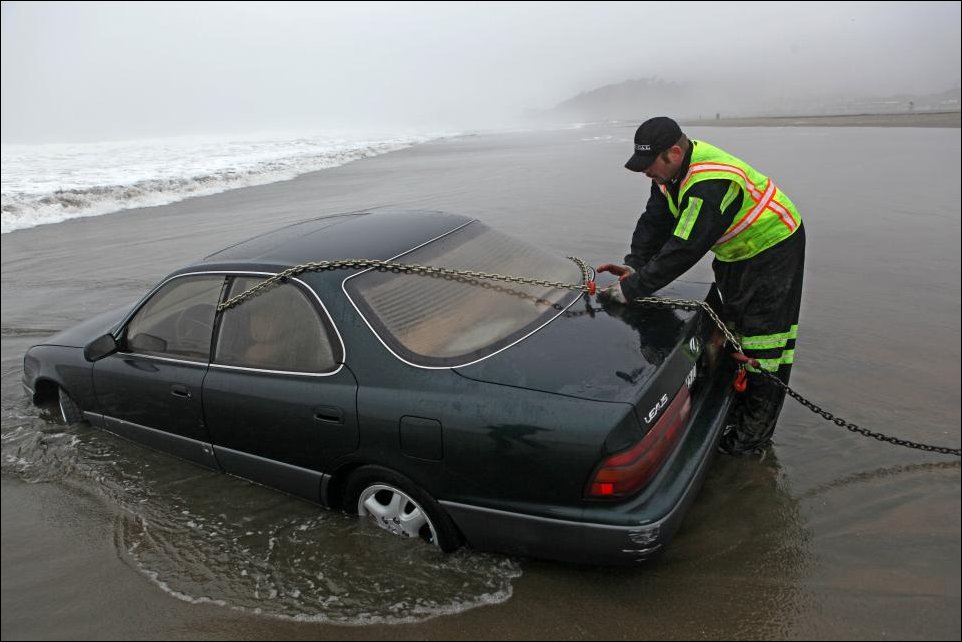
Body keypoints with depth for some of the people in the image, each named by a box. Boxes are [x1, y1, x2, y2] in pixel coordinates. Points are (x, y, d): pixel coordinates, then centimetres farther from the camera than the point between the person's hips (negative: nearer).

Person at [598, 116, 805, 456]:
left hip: (773, 247, -9)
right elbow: (655, 221, -5)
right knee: (730, 328, 16)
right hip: (736, 251, 10)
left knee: (763, 337, -6)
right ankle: (733, 408, 32)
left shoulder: (710, 185, -38)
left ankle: (755, 432, 4)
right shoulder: (672, 169, -8)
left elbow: (684, 249, -40)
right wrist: (633, 264, -20)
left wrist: (632, 288, -37)